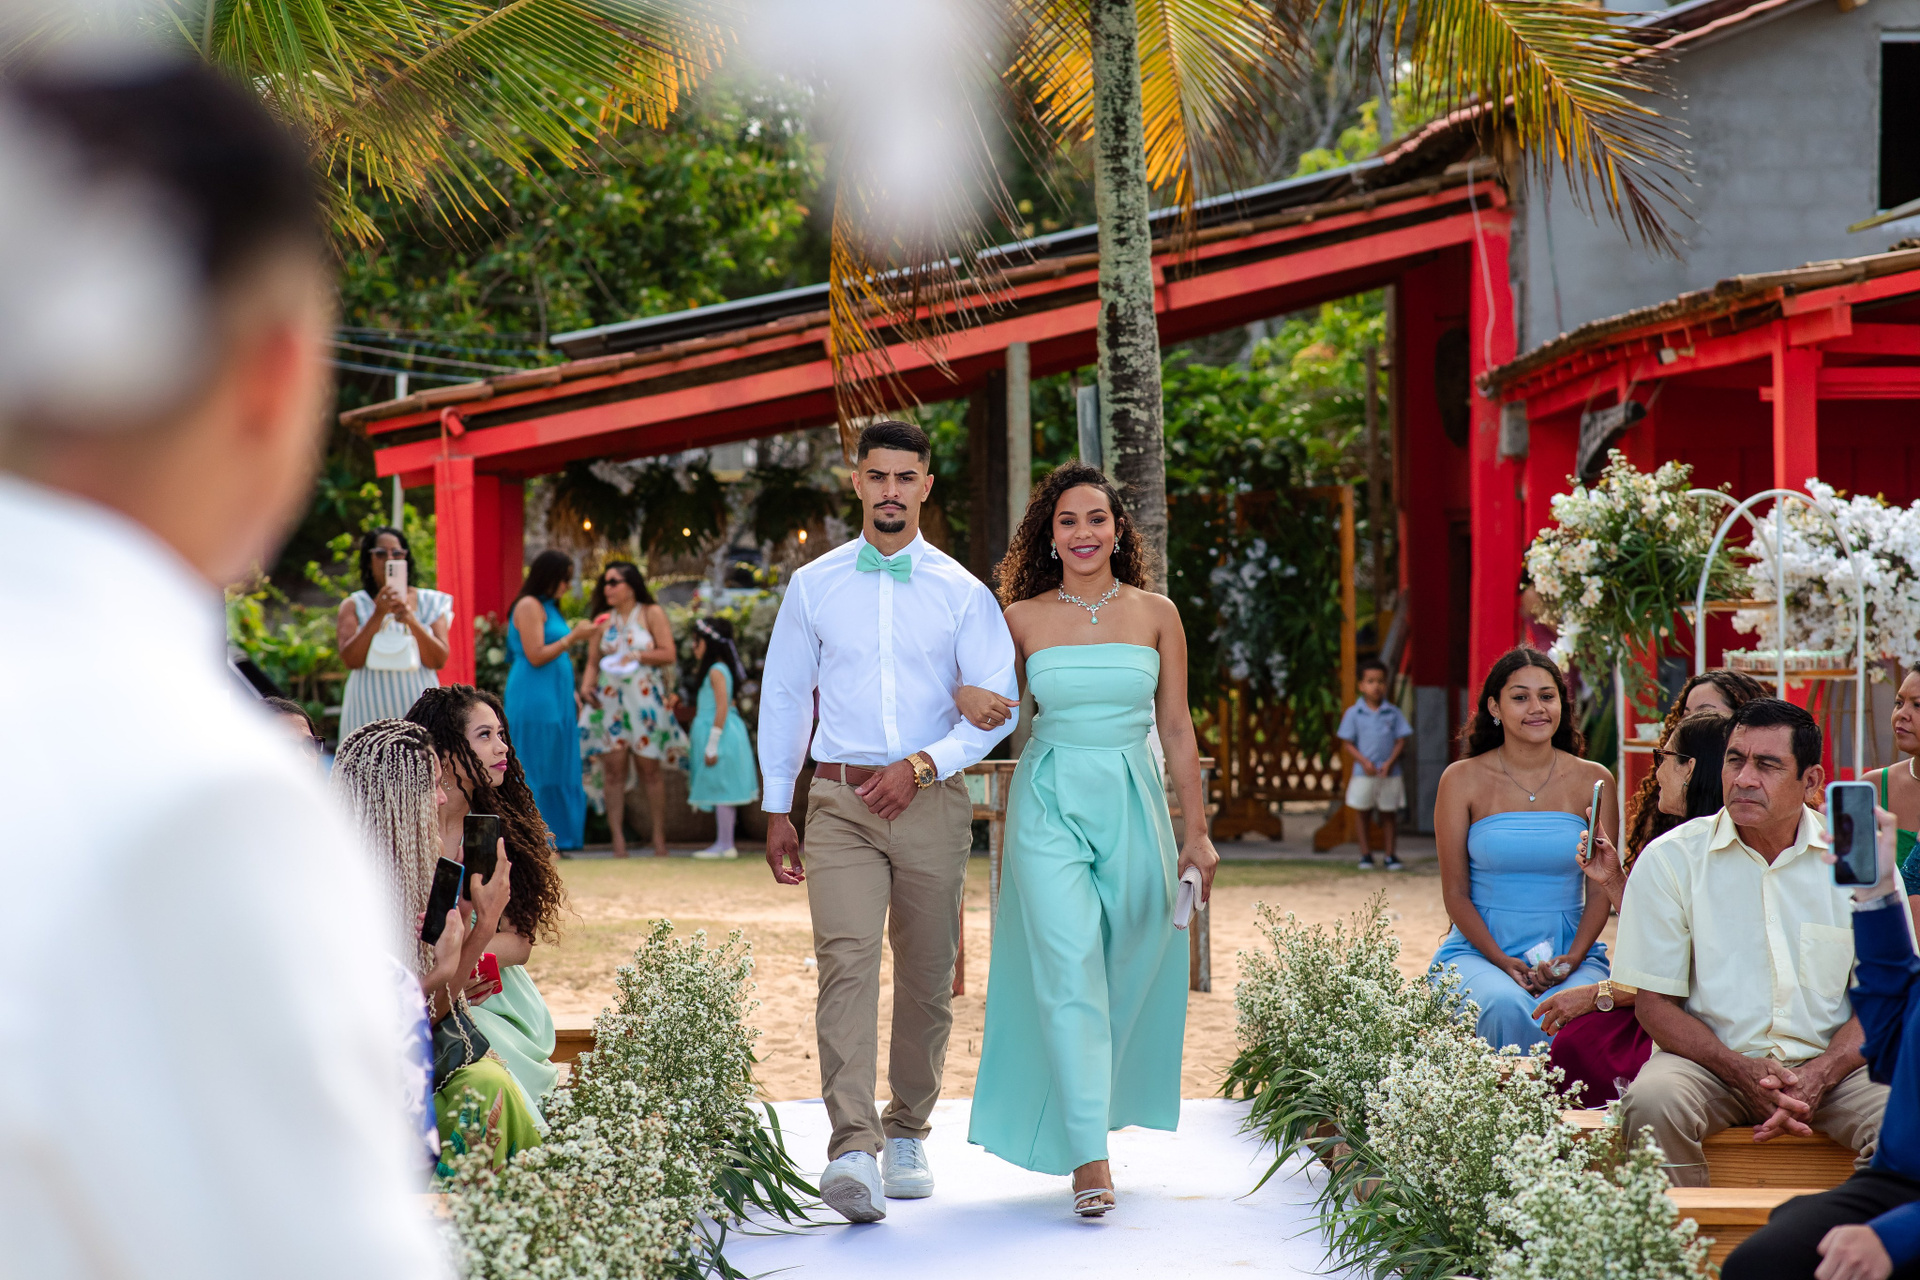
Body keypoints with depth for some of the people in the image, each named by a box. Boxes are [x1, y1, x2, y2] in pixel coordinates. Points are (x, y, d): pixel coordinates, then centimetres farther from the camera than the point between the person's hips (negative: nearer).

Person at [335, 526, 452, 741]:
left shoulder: (429, 603, 9)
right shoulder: (354, 606, 7)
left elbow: (439, 660, -2)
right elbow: (351, 659, -7)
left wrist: (411, 621, -14)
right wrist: (379, 615, -14)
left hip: (417, 707, 1)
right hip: (370, 712, -1)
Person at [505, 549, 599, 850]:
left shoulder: (548, 607, 16)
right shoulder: (529, 605, -11)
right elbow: (536, 655, -17)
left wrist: (570, 694, 17)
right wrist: (574, 636, -13)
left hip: (555, 700, 9)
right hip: (534, 699, -9)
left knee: (557, 771, 8)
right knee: (535, 770, -7)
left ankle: (551, 839, 11)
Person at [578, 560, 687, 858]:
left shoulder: (652, 614, 4)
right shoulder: (603, 620, 13)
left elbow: (669, 654, -3)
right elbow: (593, 662, 11)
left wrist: (636, 656, -9)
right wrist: (587, 686, -6)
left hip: (645, 698, -3)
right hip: (609, 699, 3)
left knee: (649, 767, -3)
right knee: (613, 767, -5)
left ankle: (659, 839, 1)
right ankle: (618, 839, -4)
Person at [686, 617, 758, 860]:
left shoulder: (716, 671, -15)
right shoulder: (713, 669, 15)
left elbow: (722, 708, -20)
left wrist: (712, 745, -20)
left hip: (720, 733, -10)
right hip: (721, 733, 10)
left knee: (721, 791, -6)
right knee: (722, 793, 10)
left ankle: (724, 845, -4)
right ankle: (724, 843, 13)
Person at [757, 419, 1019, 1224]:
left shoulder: (961, 592, 5)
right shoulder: (813, 586, 8)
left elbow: (997, 704, 1)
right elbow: (783, 696, 13)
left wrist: (922, 764, -13)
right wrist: (775, 811, 11)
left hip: (930, 798, 1)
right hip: (840, 801, -1)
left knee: (927, 976, 7)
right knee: (846, 964, -16)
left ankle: (907, 1135, 24)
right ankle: (853, 1150, -26)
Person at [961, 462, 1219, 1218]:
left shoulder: (1155, 614, 4)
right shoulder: (1023, 618, 2)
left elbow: (1177, 729, 7)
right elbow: (975, 688, 12)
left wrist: (1197, 831, 6)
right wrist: (966, 695, -13)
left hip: (1134, 806, 2)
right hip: (1050, 806, -2)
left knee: (1126, 973, 7)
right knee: (1070, 971, -13)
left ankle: (1092, 1111, 30)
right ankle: (1088, 1156, -15)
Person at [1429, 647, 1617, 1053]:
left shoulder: (1593, 781, 7)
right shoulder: (1462, 780, 2)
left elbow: (1600, 888, 6)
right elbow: (1456, 893, 1)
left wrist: (1572, 959, -12)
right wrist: (1505, 963, -13)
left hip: (1570, 953, 1)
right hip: (1479, 950, -1)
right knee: (1507, 1007, -36)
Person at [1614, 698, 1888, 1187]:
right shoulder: (1670, 860, 0)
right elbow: (1654, 1002, -1)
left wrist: (1819, 1076, -14)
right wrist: (1742, 1071, -17)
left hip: (1831, 1068, 1)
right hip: (1710, 1061, -1)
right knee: (1652, 1102, -33)